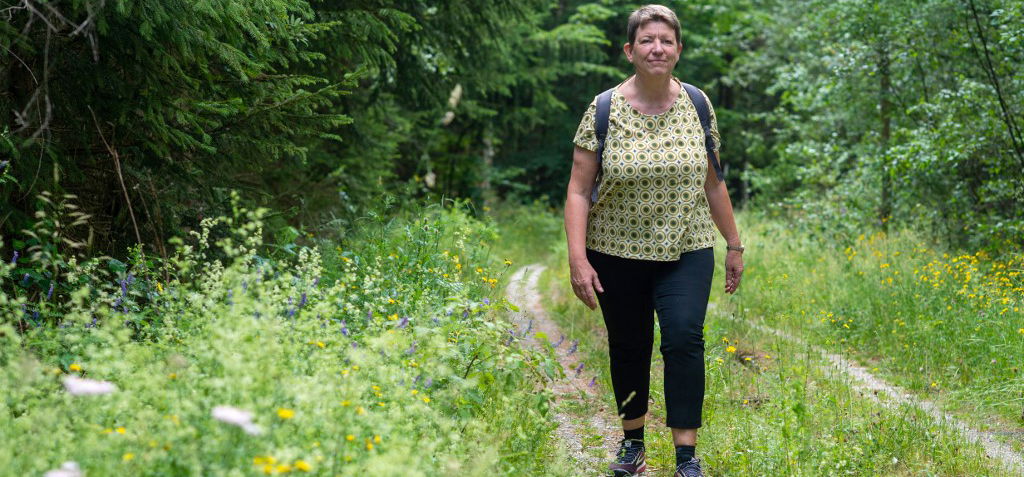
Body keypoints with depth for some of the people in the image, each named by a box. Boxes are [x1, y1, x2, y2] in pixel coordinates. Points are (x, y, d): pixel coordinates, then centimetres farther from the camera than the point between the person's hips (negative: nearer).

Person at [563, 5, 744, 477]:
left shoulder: (697, 105, 1)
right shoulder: (603, 110, -7)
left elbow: (713, 183, 10)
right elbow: (579, 191, -8)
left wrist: (734, 244, 12)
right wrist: (577, 258, -17)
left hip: (686, 251, 0)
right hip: (618, 253, 0)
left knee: (684, 337, -18)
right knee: (628, 347, 10)